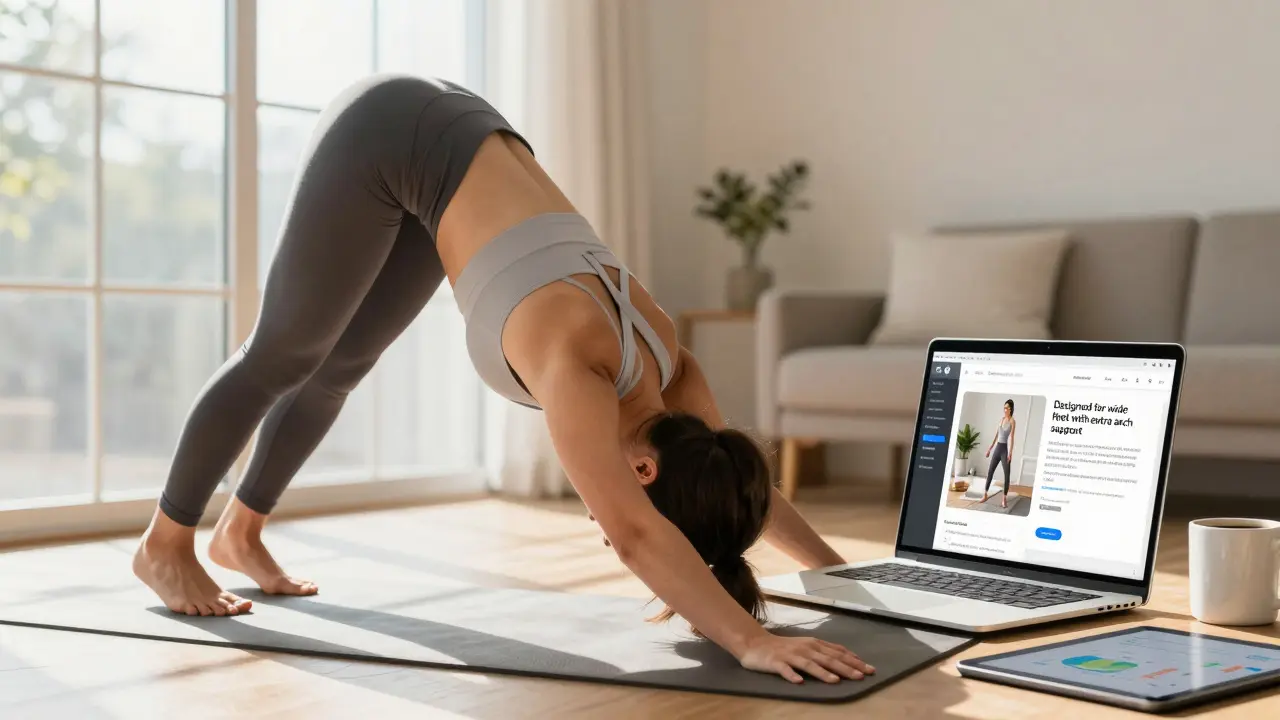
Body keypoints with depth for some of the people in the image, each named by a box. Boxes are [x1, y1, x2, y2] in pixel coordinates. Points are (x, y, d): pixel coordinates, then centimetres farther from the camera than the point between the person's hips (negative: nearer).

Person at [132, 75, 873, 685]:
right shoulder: (576, 361, -34)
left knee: (343, 361, 18)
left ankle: (240, 531, 37)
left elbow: (737, 473, 0)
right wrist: (752, 642, -50)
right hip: (388, 139, -7)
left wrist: (841, 570, -3)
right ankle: (166, 544, 25)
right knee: (284, 356, 5)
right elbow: (635, 532, -45)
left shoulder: (662, 355, -13)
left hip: (457, 139, 7)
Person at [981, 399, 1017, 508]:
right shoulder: (1001, 418, 11)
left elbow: (1012, 437, -15)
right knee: (990, 471, 6)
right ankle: (985, 494, 12)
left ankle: (1004, 498, -1)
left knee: (1006, 474, -4)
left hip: (1005, 448, -6)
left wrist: (1010, 452, -23)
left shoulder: (1012, 421, -7)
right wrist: (990, 448, 17)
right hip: (998, 447, 6)